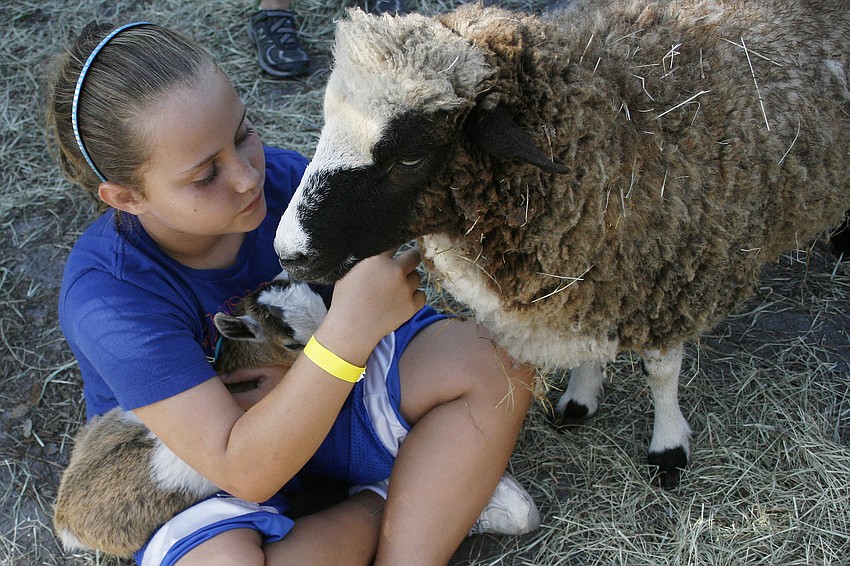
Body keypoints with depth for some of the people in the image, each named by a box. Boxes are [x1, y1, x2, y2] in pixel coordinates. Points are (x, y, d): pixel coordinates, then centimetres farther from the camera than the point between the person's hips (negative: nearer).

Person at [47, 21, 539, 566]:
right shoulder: (108, 298, -31)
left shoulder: (279, 177, -19)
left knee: (493, 360, -13)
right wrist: (346, 334, -48)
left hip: (313, 400, 4)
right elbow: (246, 474, -35)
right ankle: (415, 504, -10)